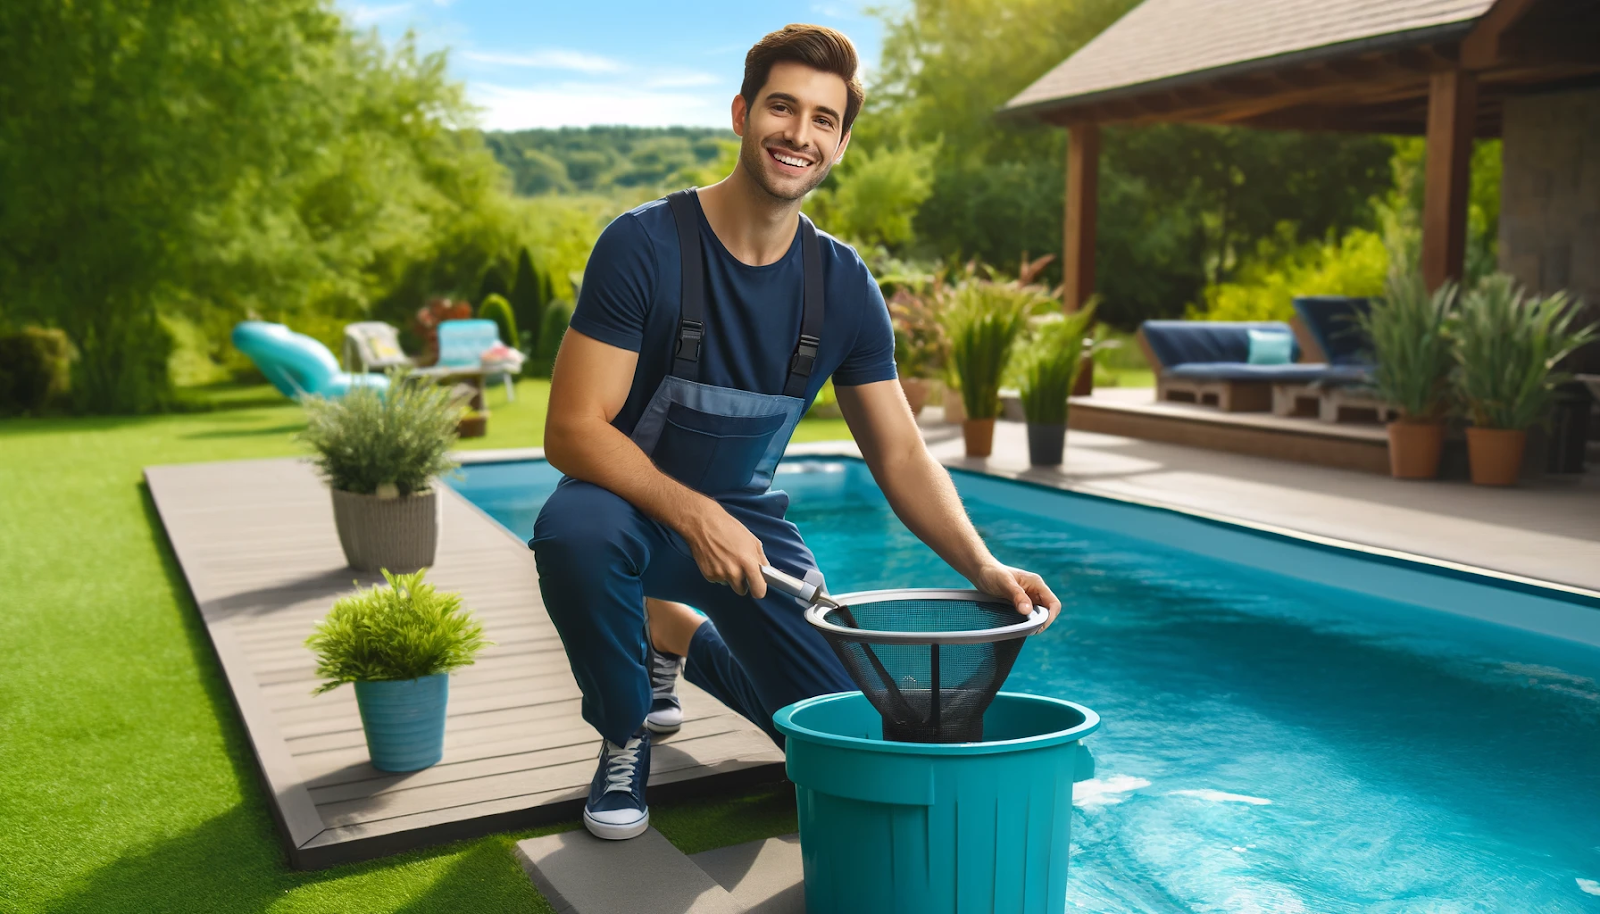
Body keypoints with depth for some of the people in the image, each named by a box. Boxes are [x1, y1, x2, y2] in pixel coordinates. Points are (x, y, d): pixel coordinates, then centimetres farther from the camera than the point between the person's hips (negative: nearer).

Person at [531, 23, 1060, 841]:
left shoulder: (844, 287, -6)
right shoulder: (645, 245, -19)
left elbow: (901, 457, -4)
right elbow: (572, 430, -22)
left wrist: (983, 568, -19)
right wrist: (697, 518, -34)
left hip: (746, 519, 4)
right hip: (635, 506, -3)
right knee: (574, 527, -40)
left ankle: (679, 636, 26)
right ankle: (624, 740, -9)